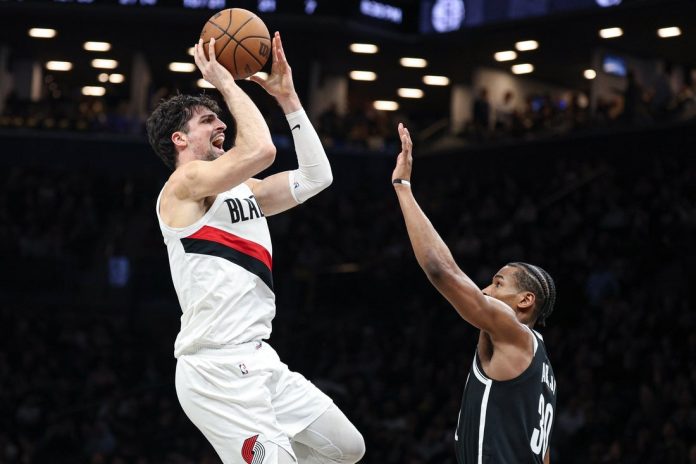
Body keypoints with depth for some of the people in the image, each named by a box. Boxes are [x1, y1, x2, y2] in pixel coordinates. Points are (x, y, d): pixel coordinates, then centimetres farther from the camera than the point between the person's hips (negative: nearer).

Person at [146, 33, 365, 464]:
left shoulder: (243, 190, 19)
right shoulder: (184, 183, -8)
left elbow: (316, 177, 17)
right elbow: (261, 150, -24)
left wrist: (288, 97, 15)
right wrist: (225, 82, -11)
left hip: (259, 361, 10)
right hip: (217, 368, -10)